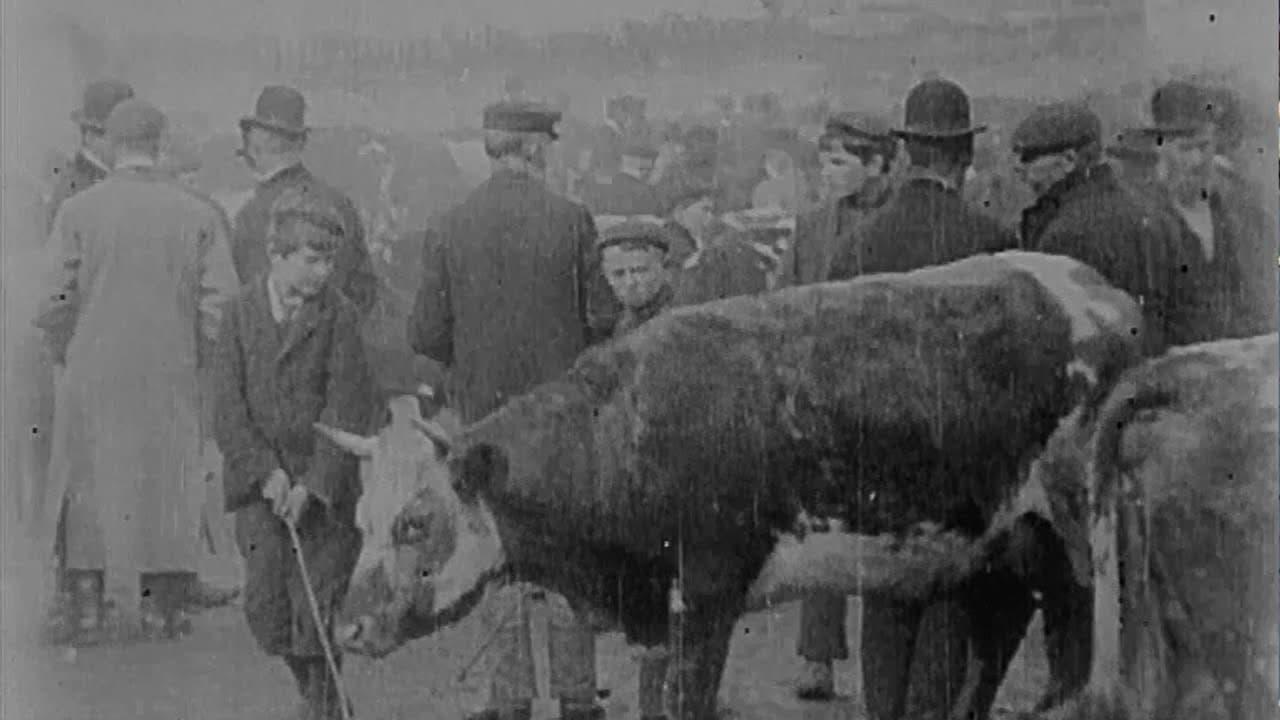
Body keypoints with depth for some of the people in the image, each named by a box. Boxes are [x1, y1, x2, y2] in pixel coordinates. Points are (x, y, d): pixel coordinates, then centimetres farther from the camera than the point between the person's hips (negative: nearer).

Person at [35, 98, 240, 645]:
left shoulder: (78, 211, -3)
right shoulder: (198, 215, -1)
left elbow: (56, 300, -4)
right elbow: (219, 304, -3)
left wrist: (64, 357, 11)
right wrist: (201, 362, 10)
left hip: (93, 370, 0)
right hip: (172, 374, 1)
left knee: (91, 483, 7)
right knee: (167, 486, 8)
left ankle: (90, 609, 7)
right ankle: (160, 607, 10)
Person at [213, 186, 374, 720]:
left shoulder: (339, 316, -3)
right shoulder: (241, 311, 3)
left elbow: (347, 409, -8)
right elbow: (228, 408, 0)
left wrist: (312, 484, -16)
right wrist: (266, 472, -11)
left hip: (324, 483, -2)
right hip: (260, 481, 2)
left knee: (315, 606, -4)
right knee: (264, 604, 0)